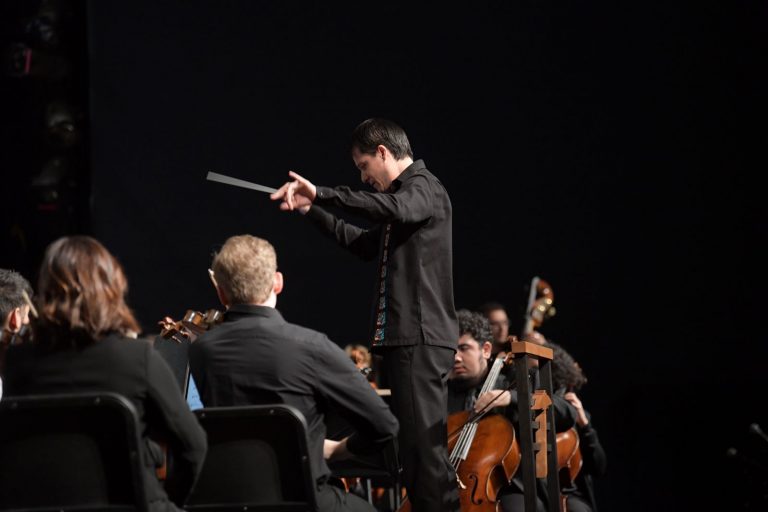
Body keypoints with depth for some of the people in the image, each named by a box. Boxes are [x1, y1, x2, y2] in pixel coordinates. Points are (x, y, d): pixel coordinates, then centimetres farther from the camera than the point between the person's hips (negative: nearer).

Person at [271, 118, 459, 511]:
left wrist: (323, 193, -31)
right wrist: (311, 210, 27)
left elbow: (394, 208, -31)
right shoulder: (405, 193, 23)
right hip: (399, 338, 11)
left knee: (423, 441, -16)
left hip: (421, 338, -11)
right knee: (405, 442, 12)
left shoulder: (424, 188, -7)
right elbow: (365, 244, 34)